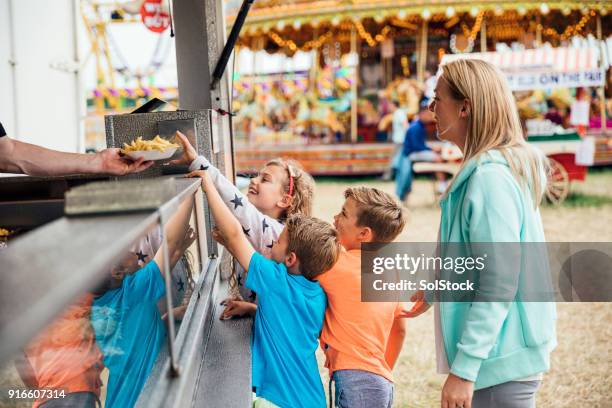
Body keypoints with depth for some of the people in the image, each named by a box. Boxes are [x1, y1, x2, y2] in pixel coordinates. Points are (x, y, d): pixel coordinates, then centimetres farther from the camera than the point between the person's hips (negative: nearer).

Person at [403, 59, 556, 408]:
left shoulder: (490, 177, -21)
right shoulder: (483, 169, 9)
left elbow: (498, 284, -25)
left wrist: (464, 368, -23)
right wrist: (435, 291, 32)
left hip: (501, 362, -10)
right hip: (500, 355, 10)